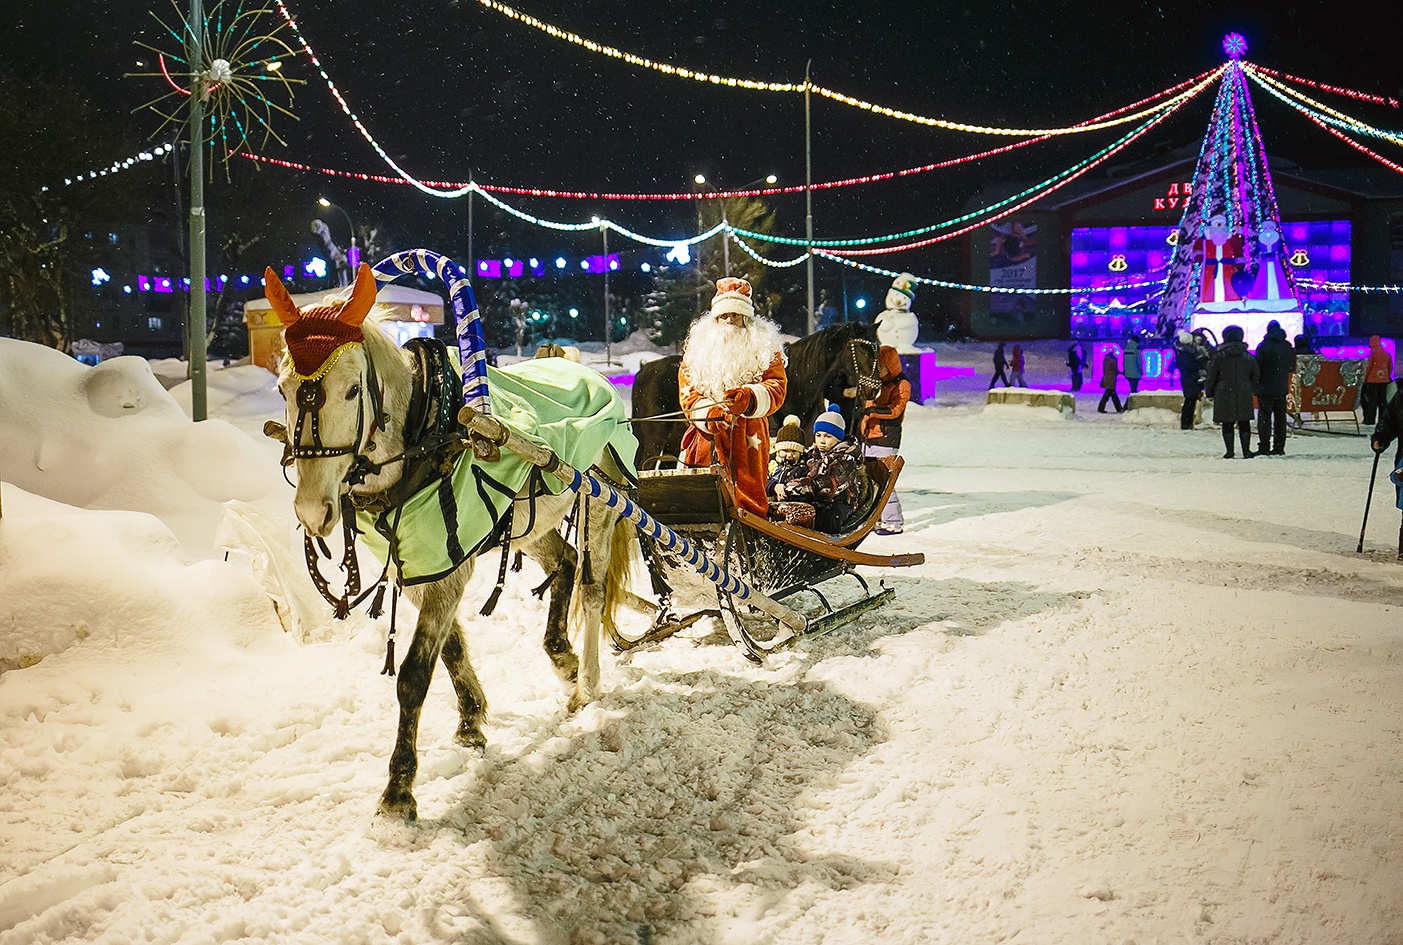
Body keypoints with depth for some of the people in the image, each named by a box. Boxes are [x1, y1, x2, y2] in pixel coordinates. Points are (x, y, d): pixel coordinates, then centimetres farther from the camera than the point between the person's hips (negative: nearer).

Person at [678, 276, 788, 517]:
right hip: (707, 437, 1)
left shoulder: (764, 347, 12)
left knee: (748, 502, -8)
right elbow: (687, 392, 6)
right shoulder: (697, 347, 16)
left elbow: (777, 387, -2)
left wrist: (749, 398, -24)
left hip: (749, 439, -1)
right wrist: (708, 413, -15)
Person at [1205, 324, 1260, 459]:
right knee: (1244, 423, 8)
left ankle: (1229, 451, 4)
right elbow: (1256, 376, 10)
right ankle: (1246, 450, 7)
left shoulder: (1218, 356, -7)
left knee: (1227, 423, 5)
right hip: (1244, 395, 2)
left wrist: (1209, 392, 7)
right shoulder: (1248, 357, 4)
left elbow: (1211, 377, -5)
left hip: (1224, 394, -2)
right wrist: (1250, 389, 21)